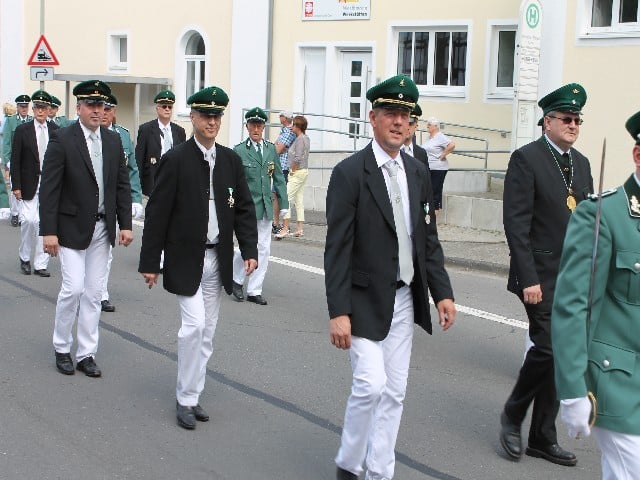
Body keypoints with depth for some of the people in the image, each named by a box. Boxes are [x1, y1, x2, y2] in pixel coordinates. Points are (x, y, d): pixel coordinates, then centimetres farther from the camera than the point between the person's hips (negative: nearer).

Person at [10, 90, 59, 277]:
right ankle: (24, 257, 15)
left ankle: (41, 265, 9)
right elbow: (15, 161, -2)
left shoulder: (56, 131, 5)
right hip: (29, 184, -2)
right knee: (30, 220, -8)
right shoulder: (22, 130, -1)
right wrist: (16, 186, -7)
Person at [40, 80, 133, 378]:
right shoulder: (62, 140, -9)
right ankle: (61, 347, 14)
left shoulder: (113, 140, 7)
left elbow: (122, 185, 10)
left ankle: (86, 354, 17)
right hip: (72, 228, -5)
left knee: (93, 293, 8)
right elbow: (49, 188, -11)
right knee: (73, 288, -8)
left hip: (102, 228, 5)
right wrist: (48, 231, -16)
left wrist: (125, 224, 3)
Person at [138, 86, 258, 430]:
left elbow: (244, 208, 8)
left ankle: (192, 396, 21)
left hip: (218, 258, 5)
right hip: (186, 259, -5)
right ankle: (186, 398, 3)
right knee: (194, 325, -12)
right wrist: (150, 262, -9)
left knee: (207, 331, 9)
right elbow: (157, 213, -8)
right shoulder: (176, 160, -8)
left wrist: (249, 250, -3)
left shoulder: (231, 160, 6)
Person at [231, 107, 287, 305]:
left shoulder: (271, 149, 9)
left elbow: (278, 178, 11)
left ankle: (254, 291, 14)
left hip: (266, 207, 5)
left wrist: (283, 203, 5)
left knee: (263, 249, 5)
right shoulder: (239, 151, -4)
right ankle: (236, 280, 21)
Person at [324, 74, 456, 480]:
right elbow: (337, 249, -14)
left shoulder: (418, 173, 7)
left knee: (394, 392, 10)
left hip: (405, 299, 6)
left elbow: (429, 240, 13)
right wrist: (338, 312, -18)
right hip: (366, 301, -6)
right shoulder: (350, 173, -11)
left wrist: (442, 292, 4)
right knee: (371, 383, -12)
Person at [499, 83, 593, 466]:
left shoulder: (581, 163, 13)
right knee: (549, 348, -11)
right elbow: (516, 223, -14)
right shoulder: (526, 159, -8)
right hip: (542, 276, -7)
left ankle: (543, 437, 20)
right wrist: (529, 278, -18)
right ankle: (512, 415, 13)